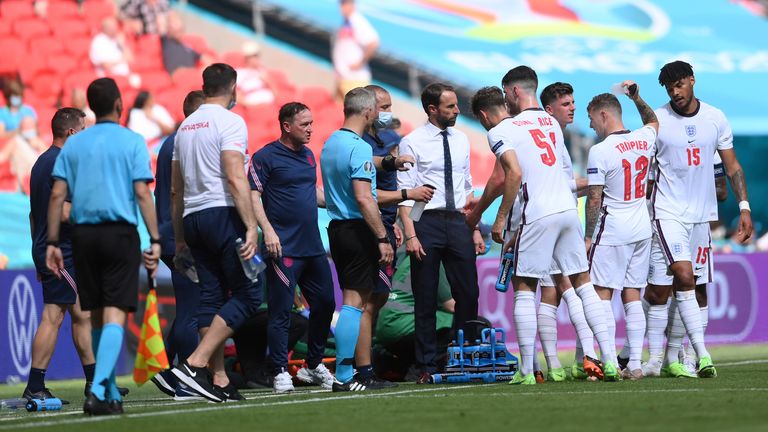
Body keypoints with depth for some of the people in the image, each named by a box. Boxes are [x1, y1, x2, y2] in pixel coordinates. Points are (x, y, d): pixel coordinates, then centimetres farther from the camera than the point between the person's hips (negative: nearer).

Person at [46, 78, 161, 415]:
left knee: (96, 316, 14)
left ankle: (111, 394, 22)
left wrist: (52, 242, 6)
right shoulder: (131, 141, -1)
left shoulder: (73, 144, 9)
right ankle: (98, 390, -25)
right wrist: (155, 241, -7)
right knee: (115, 315, -8)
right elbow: (142, 192, -8)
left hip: (83, 235, 4)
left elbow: (57, 194, 3)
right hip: (120, 232, -4)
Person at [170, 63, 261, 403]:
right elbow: (236, 178, -17)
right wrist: (251, 227, -19)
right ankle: (195, 363, -17)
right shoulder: (230, 122, -6)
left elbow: (175, 190, 20)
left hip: (193, 218, 8)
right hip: (223, 213, -8)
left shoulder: (185, 126, 17)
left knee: (211, 296, 8)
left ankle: (218, 380, 4)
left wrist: (179, 238, 26)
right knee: (247, 295, -5)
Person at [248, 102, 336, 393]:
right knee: (281, 311, -6)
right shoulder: (265, 157, -6)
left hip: (313, 246, 8)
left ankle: (314, 366, 24)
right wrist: (268, 230, -21)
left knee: (325, 303, 11)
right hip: (284, 248, -8)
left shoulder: (308, 156, 17)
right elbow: (253, 196, -12)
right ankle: (280, 372, -2)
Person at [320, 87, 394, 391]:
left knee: (357, 298, 13)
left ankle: (346, 371, 11)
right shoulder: (359, 148, -16)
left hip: (337, 227, 9)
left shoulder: (330, 144, 13)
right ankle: (343, 376, -9)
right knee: (355, 301, -7)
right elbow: (363, 198, -22)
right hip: (358, 229, -9)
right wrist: (382, 237, -20)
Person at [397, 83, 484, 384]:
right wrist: (410, 235, -14)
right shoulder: (412, 143, -3)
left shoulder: (461, 140, 12)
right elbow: (405, 192, -6)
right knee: (426, 300, 1)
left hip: (459, 223, 4)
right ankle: (428, 368, 7)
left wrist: (475, 229, 11)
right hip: (427, 223, -4)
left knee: (468, 294, 2)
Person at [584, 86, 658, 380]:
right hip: (642, 229, 7)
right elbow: (653, 121, 31)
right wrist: (636, 98, 30)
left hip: (612, 230, -7)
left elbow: (594, 199, -12)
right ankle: (635, 364, 6)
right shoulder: (644, 140, 3)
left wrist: (589, 236, -4)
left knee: (602, 294, -2)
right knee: (632, 296, 9)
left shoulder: (600, 151, -15)